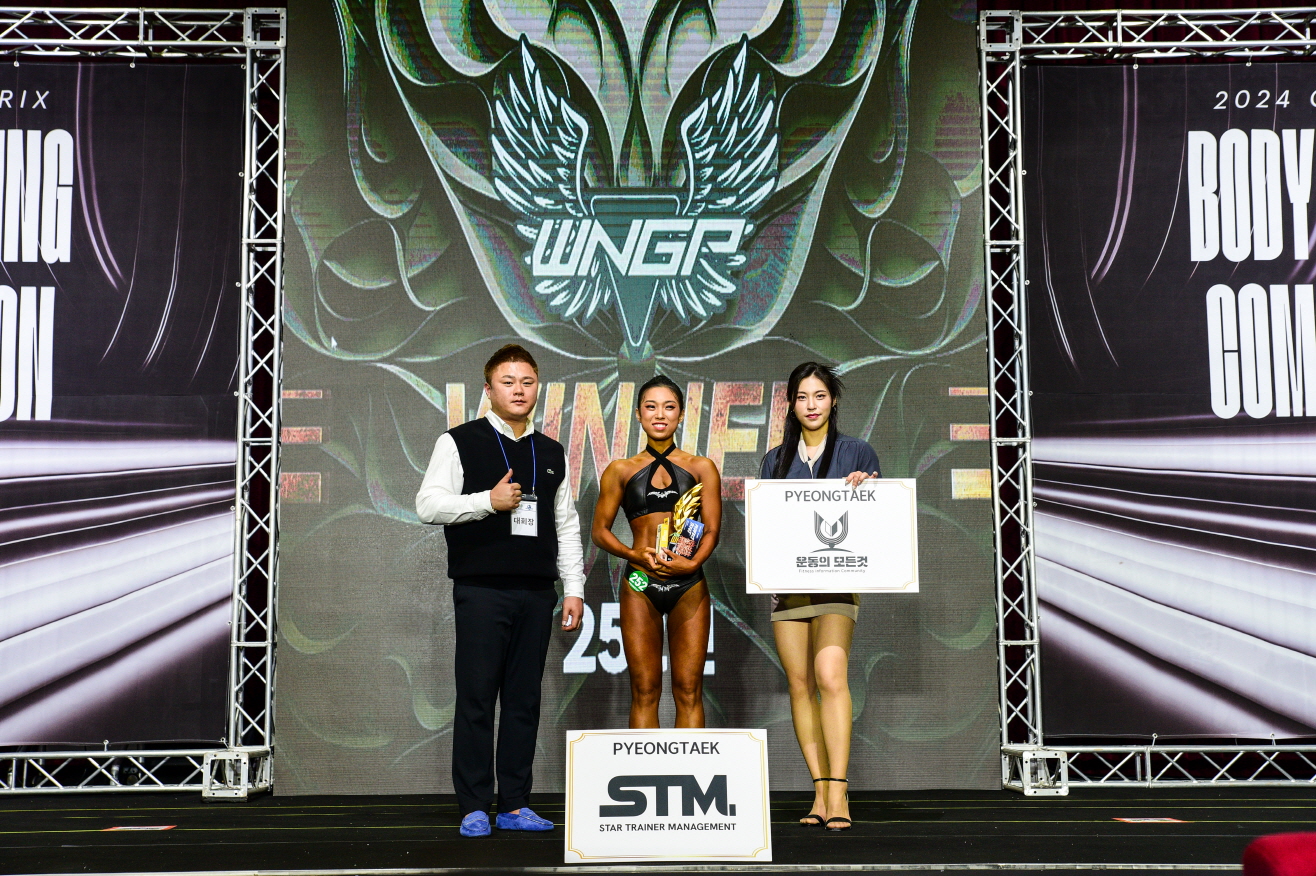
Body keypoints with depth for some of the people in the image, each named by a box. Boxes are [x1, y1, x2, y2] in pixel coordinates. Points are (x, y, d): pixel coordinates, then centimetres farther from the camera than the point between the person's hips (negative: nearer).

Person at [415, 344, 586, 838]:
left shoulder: (552, 454, 16)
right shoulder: (460, 443, 4)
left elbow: (566, 525, 16)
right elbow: (428, 505, -5)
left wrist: (574, 588, 9)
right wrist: (489, 501, -14)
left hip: (536, 593, 4)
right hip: (481, 589, -4)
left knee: (524, 700, 6)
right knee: (476, 700, -3)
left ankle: (515, 805, 13)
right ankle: (474, 808, 5)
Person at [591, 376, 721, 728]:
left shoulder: (701, 468, 9)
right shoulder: (621, 470, 9)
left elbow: (712, 530, 4)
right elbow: (599, 530, 7)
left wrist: (692, 563, -15)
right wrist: (637, 556, -11)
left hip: (689, 586, 0)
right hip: (640, 585, 0)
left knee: (688, 690, 0)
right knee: (644, 690, 2)